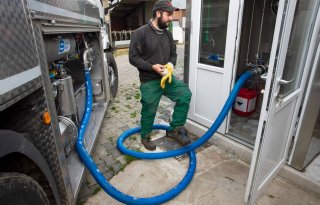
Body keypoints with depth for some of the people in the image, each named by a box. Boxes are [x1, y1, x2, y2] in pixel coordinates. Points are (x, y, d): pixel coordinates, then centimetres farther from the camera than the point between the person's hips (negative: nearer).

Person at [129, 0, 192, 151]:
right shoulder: (140, 33, -10)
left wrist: (170, 66, -9)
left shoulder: (168, 34, 7)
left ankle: (174, 129, 10)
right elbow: (133, 57, -11)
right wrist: (152, 67, -21)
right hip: (149, 81, -5)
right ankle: (145, 136, 32)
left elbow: (173, 54, 13)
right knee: (149, 111, 4)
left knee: (185, 95, -6)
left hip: (167, 77, 6)